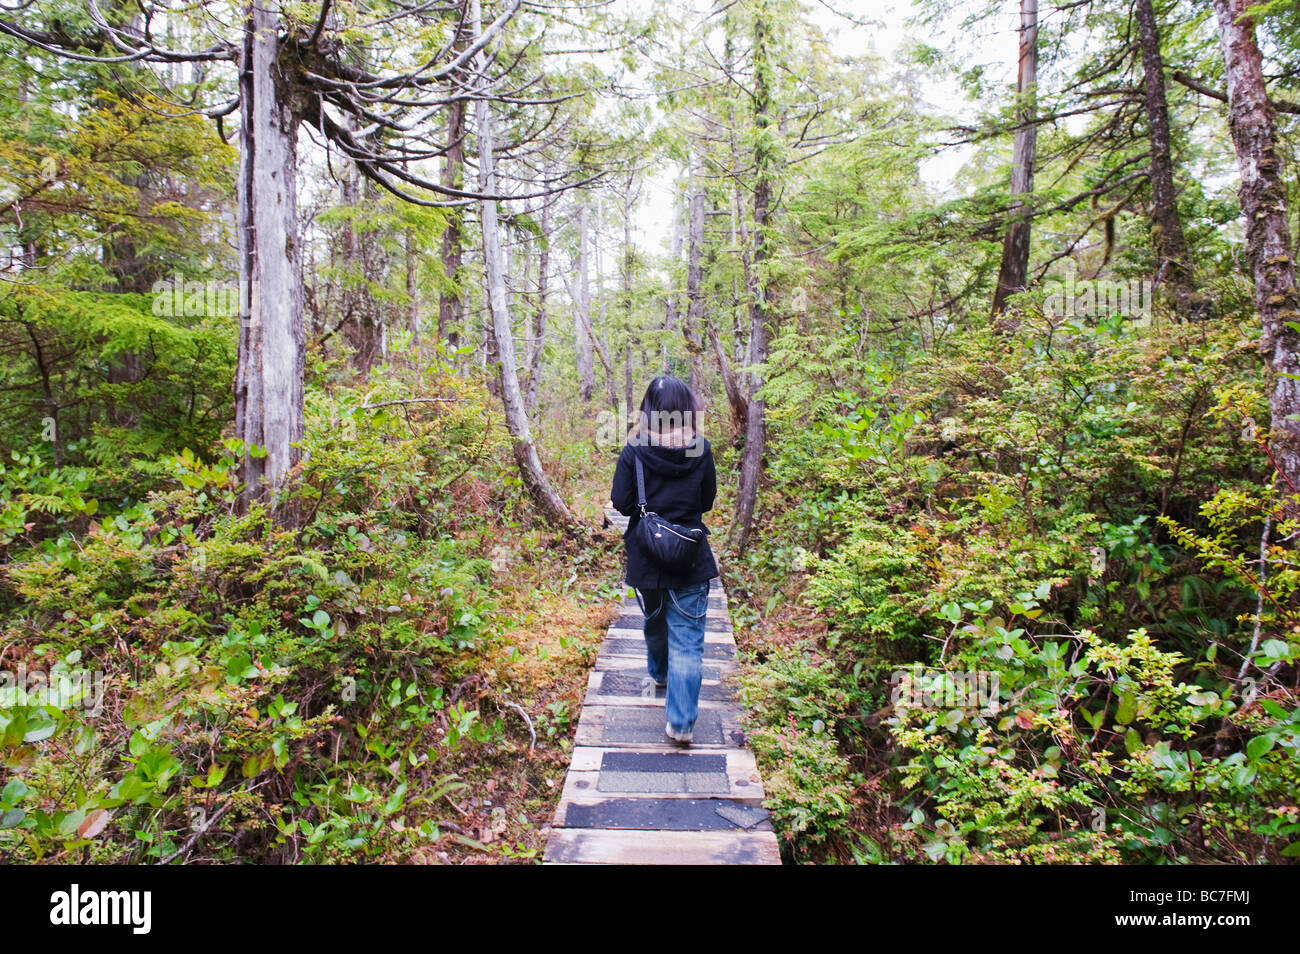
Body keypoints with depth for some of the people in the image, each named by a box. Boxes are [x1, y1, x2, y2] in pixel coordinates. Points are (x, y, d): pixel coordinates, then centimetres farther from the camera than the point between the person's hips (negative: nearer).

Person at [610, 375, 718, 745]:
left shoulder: (634, 450, -10)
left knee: (654, 621, 26)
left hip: (645, 557, 1)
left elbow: (620, 503, -8)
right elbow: (708, 500, 3)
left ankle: (660, 674, 51)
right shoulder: (701, 449, -7)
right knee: (687, 640, 3)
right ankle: (680, 722, -1)